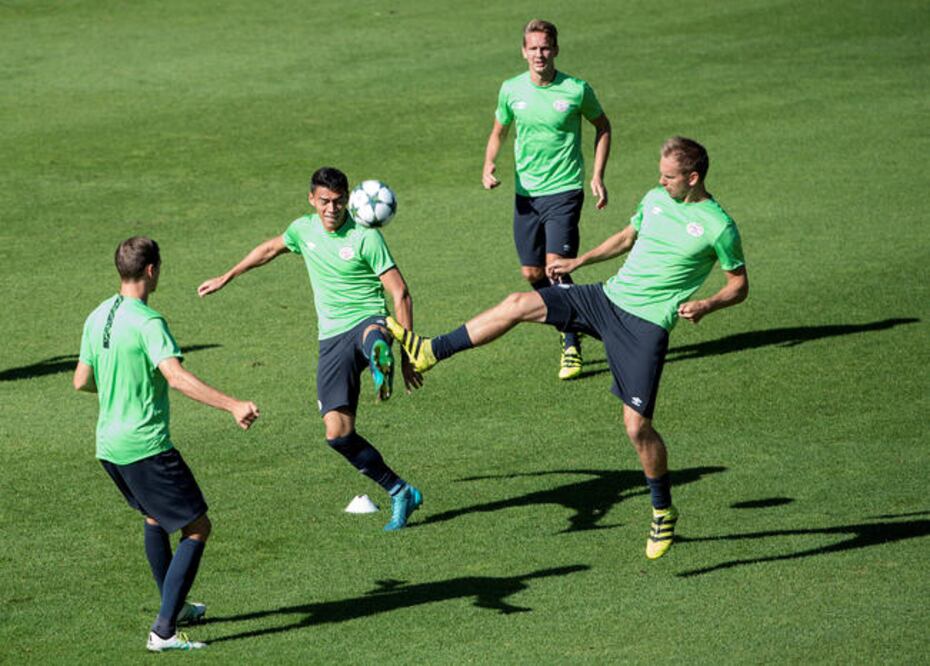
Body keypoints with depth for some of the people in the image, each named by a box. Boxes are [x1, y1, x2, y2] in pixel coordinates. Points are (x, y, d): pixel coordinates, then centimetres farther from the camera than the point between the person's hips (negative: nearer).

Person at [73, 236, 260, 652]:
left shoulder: (98, 317, 7)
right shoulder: (147, 322, -18)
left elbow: (81, 381, 16)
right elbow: (176, 377, -30)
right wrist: (232, 405, -36)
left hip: (108, 446, 9)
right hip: (146, 447, -9)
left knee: (154, 517, 30)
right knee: (197, 529, -1)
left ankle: (176, 608, 41)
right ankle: (164, 631, -8)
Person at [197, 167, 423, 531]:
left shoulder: (366, 237, -8)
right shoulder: (304, 229, 7)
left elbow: (400, 294, -8)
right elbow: (271, 248, 31)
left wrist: (407, 356, -11)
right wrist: (226, 277, 38)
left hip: (368, 321, -4)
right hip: (332, 339, 5)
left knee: (372, 336, -45)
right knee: (338, 433, -8)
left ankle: (381, 364, -80)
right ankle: (399, 494, 4)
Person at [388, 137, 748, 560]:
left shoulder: (718, 227, -11)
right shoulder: (656, 199, 8)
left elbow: (739, 285, -3)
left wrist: (706, 306, -21)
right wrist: (579, 261, 21)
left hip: (646, 325, -6)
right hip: (608, 296, 6)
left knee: (636, 425, -8)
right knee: (519, 305, -8)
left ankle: (664, 513, 13)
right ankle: (429, 353, -4)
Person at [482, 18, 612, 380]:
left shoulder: (576, 90, -8)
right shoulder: (511, 90, 0)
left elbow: (602, 127, 8)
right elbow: (498, 132, 16)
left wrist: (597, 176, 0)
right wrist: (489, 165, -3)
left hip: (564, 191, -4)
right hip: (526, 193, 4)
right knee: (532, 274, 7)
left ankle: (572, 347, -3)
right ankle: (570, 326, 30)